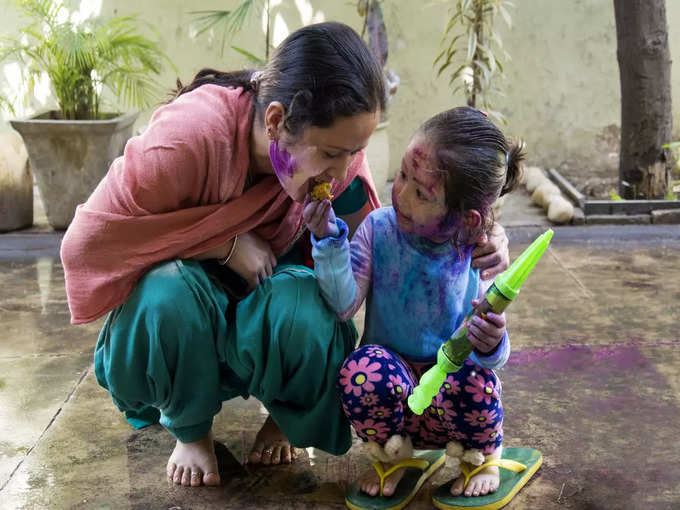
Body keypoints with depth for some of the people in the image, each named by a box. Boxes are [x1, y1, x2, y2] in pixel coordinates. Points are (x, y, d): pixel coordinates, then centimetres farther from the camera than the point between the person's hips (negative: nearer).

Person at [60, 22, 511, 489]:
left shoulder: (335, 144, -19)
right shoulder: (189, 135, -33)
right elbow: (89, 239, -28)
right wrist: (225, 243, -31)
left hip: (271, 285, 2)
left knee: (307, 315, -34)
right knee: (169, 296, -38)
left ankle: (283, 419, 4)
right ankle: (190, 430, -4)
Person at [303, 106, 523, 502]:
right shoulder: (379, 228, -8)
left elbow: (492, 353, -10)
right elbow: (344, 305, -17)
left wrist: (492, 346, -35)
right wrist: (328, 241, -31)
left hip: (447, 390, 0)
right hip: (391, 392, 0)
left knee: (474, 382, -34)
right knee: (363, 369, -33)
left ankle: (483, 456, 5)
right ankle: (392, 457, 1)